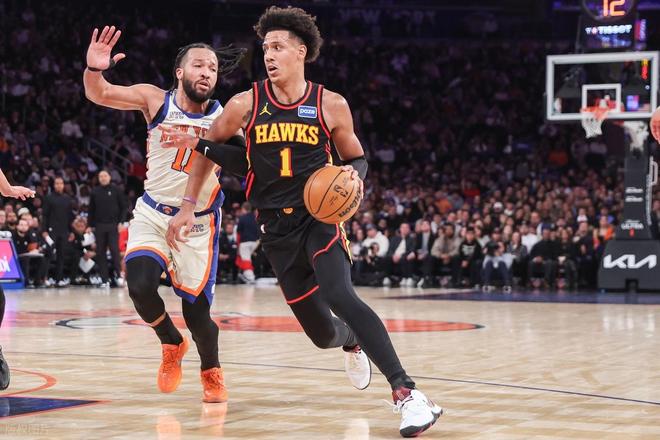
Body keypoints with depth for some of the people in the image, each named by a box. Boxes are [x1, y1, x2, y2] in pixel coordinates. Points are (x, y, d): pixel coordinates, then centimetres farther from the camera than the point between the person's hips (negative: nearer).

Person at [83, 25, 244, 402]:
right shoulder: (156, 100, -8)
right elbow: (99, 94, -13)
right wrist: (95, 69, -35)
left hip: (199, 223, -1)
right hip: (152, 215, 1)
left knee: (197, 310, -5)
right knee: (140, 286, -21)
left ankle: (211, 370, 28)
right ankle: (172, 344, 12)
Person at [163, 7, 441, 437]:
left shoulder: (331, 105, -3)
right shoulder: (246, 104, -1)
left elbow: (357, 159, 9)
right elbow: (212, 151, 13)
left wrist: (353, 174, -13)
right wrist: (188, 206, 5)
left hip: (319, 216, -2)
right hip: (277, 228, 2)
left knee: (340, 296, -30)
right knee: (322, 334, 5)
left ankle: (407, 393, -34)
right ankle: (352, 341, 46)